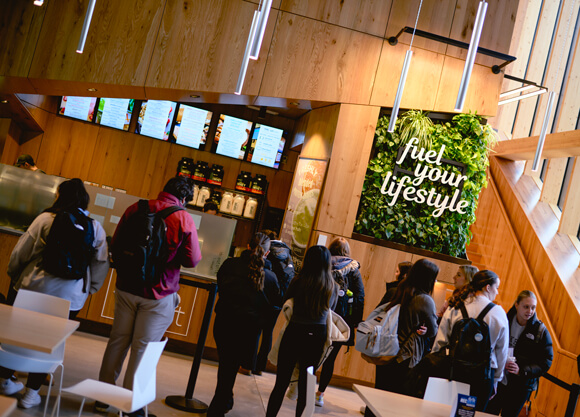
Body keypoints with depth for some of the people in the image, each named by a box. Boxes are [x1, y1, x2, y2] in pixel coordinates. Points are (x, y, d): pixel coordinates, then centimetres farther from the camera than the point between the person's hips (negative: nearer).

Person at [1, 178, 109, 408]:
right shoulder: (96, 228, 0)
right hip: (70, 296, 1)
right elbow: (101, 264, 2)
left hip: (34, 287, -1)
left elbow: (21, 252, -2)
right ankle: (31, 392, 17)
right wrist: (89, 289, 15)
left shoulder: (46, 218, -7)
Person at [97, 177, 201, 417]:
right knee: (143, 348, 6)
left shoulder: (136, 208, -2)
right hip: (158, 294, -3)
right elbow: (192, 261, -11)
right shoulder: (184, 219, -13)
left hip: (127, 287, 4)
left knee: (118, 341, 15)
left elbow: (115, 244, 6)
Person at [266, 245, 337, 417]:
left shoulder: (299, 281, -8)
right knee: (305, 385, 13)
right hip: (318, 337, 3)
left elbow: (286, 298, 7)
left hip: (295, 333, -3)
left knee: (281, 383, 5)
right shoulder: (332, 286, 0)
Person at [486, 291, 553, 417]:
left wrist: (522, 371, -20)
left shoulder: (541, 331, -8)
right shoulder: (505, 321, -4)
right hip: (497, 381, 2)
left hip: (520, 387, -2)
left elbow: (545, 363, -8)